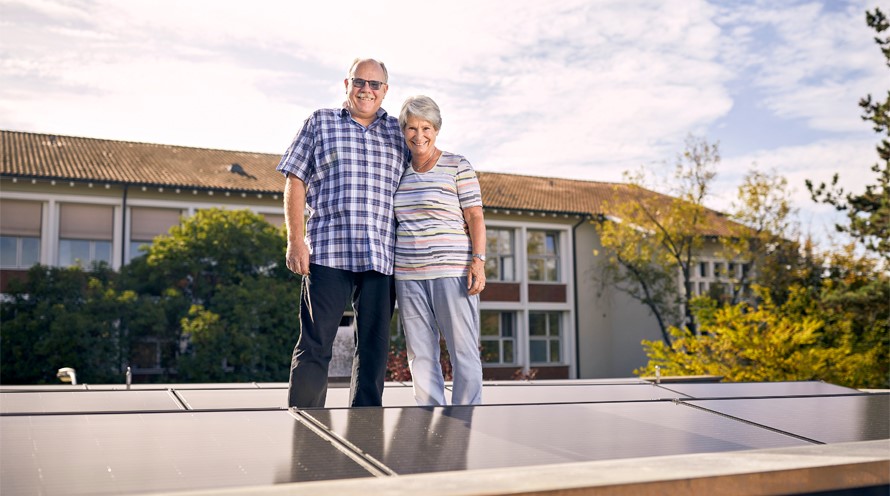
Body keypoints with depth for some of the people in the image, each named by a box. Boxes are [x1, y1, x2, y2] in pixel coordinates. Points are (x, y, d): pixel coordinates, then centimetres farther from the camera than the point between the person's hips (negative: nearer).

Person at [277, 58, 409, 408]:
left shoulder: (398, 132, 17)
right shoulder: (320, 123, 11)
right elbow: (295, 182, 6)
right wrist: (296, 241, -3)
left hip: (383, 257, 3)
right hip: (329, 252, -2)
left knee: (375, 347, 6)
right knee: (315, 344, -3)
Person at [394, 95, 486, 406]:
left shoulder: (458, 166, 1)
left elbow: (475, 217, -4)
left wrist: (478, 261, -13)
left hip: (451, 271, -5)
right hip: (408, 275, 5)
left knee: (464, 352, -4)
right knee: (420, 355, 5)